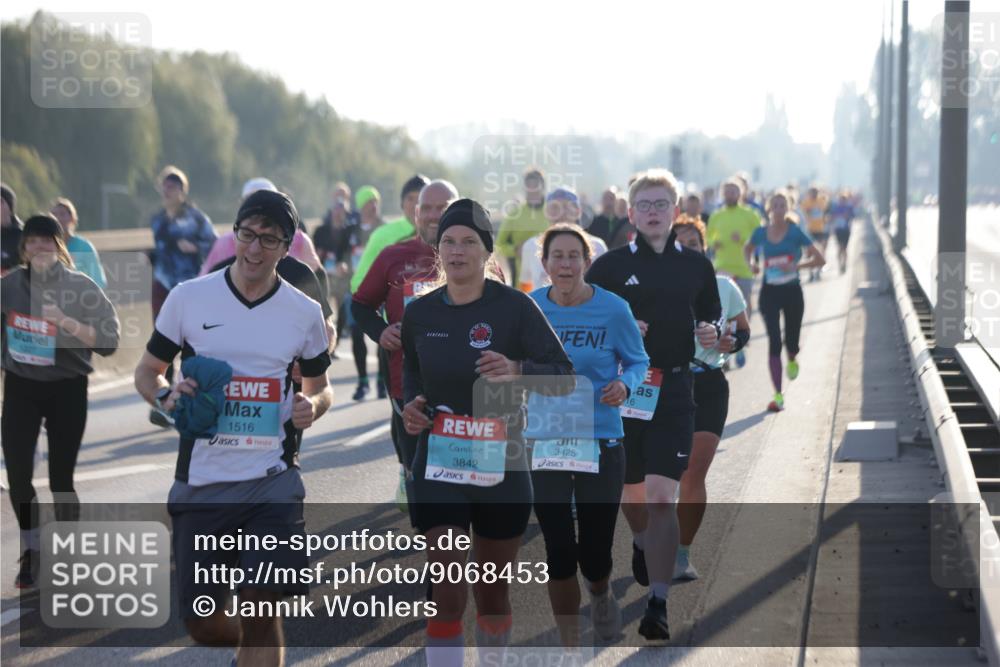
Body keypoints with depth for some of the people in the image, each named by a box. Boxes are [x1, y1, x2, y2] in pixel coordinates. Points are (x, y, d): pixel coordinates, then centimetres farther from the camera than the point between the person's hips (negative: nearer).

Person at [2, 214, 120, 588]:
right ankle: (31, 550, 16)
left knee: (60, 479, 1)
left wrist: (67, 322, -26)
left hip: (67, 390, -2)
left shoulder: (81, 288, -11)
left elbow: (108, 340, -16)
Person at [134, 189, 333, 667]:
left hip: (272, 480, -1)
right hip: (200, 480, 1)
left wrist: (312, 405, -8)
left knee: (261, 609, -15)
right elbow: (147, 372, 10)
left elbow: (319, 386, 15)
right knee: (200, 623, 7)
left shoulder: (305, 313, 2)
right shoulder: (188, 297, 0)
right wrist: (166, 395, -13)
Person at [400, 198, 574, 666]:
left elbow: (564, 376, -11)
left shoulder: (514, 307, -8)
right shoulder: (419, 314, 1)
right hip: (438, 464, 1)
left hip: (501, 467, -1)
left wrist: (517, 370, -29)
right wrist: (411, 404, 0)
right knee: (446, 591, -9)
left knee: (493, 589, 13)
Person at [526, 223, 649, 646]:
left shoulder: (613, 310, -8)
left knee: (595, 551, 2)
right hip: (544, 444, 1)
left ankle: (600, 593, 42)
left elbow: (638, 361, 4)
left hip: (601, 444, -1)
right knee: (558, 551, 1)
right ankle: (570, 648, 18)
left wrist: (625, 385, -16)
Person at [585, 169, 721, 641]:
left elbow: (711, 314, 18)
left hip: (674, 393, -1)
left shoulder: (696, 266, 5)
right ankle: (641, 543, 52)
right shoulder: (609, 265, 1)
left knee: (662, 497, -13)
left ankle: (658, 606, -13)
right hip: (621, 388, 1)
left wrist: (710, 332, -4)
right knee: (631, 489, 16)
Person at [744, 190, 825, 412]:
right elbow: (748, 249, 21)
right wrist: (752, 263, 0)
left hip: (792, 292, -1)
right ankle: (778, 396, -9)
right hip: (769, 292, 1)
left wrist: (797, 265, -20)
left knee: (791, 342, 9)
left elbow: (820, 259, -7)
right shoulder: (761, 233, 0)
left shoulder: (795, 233, -7)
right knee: (774, 343, -10)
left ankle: (792, 361, 49)